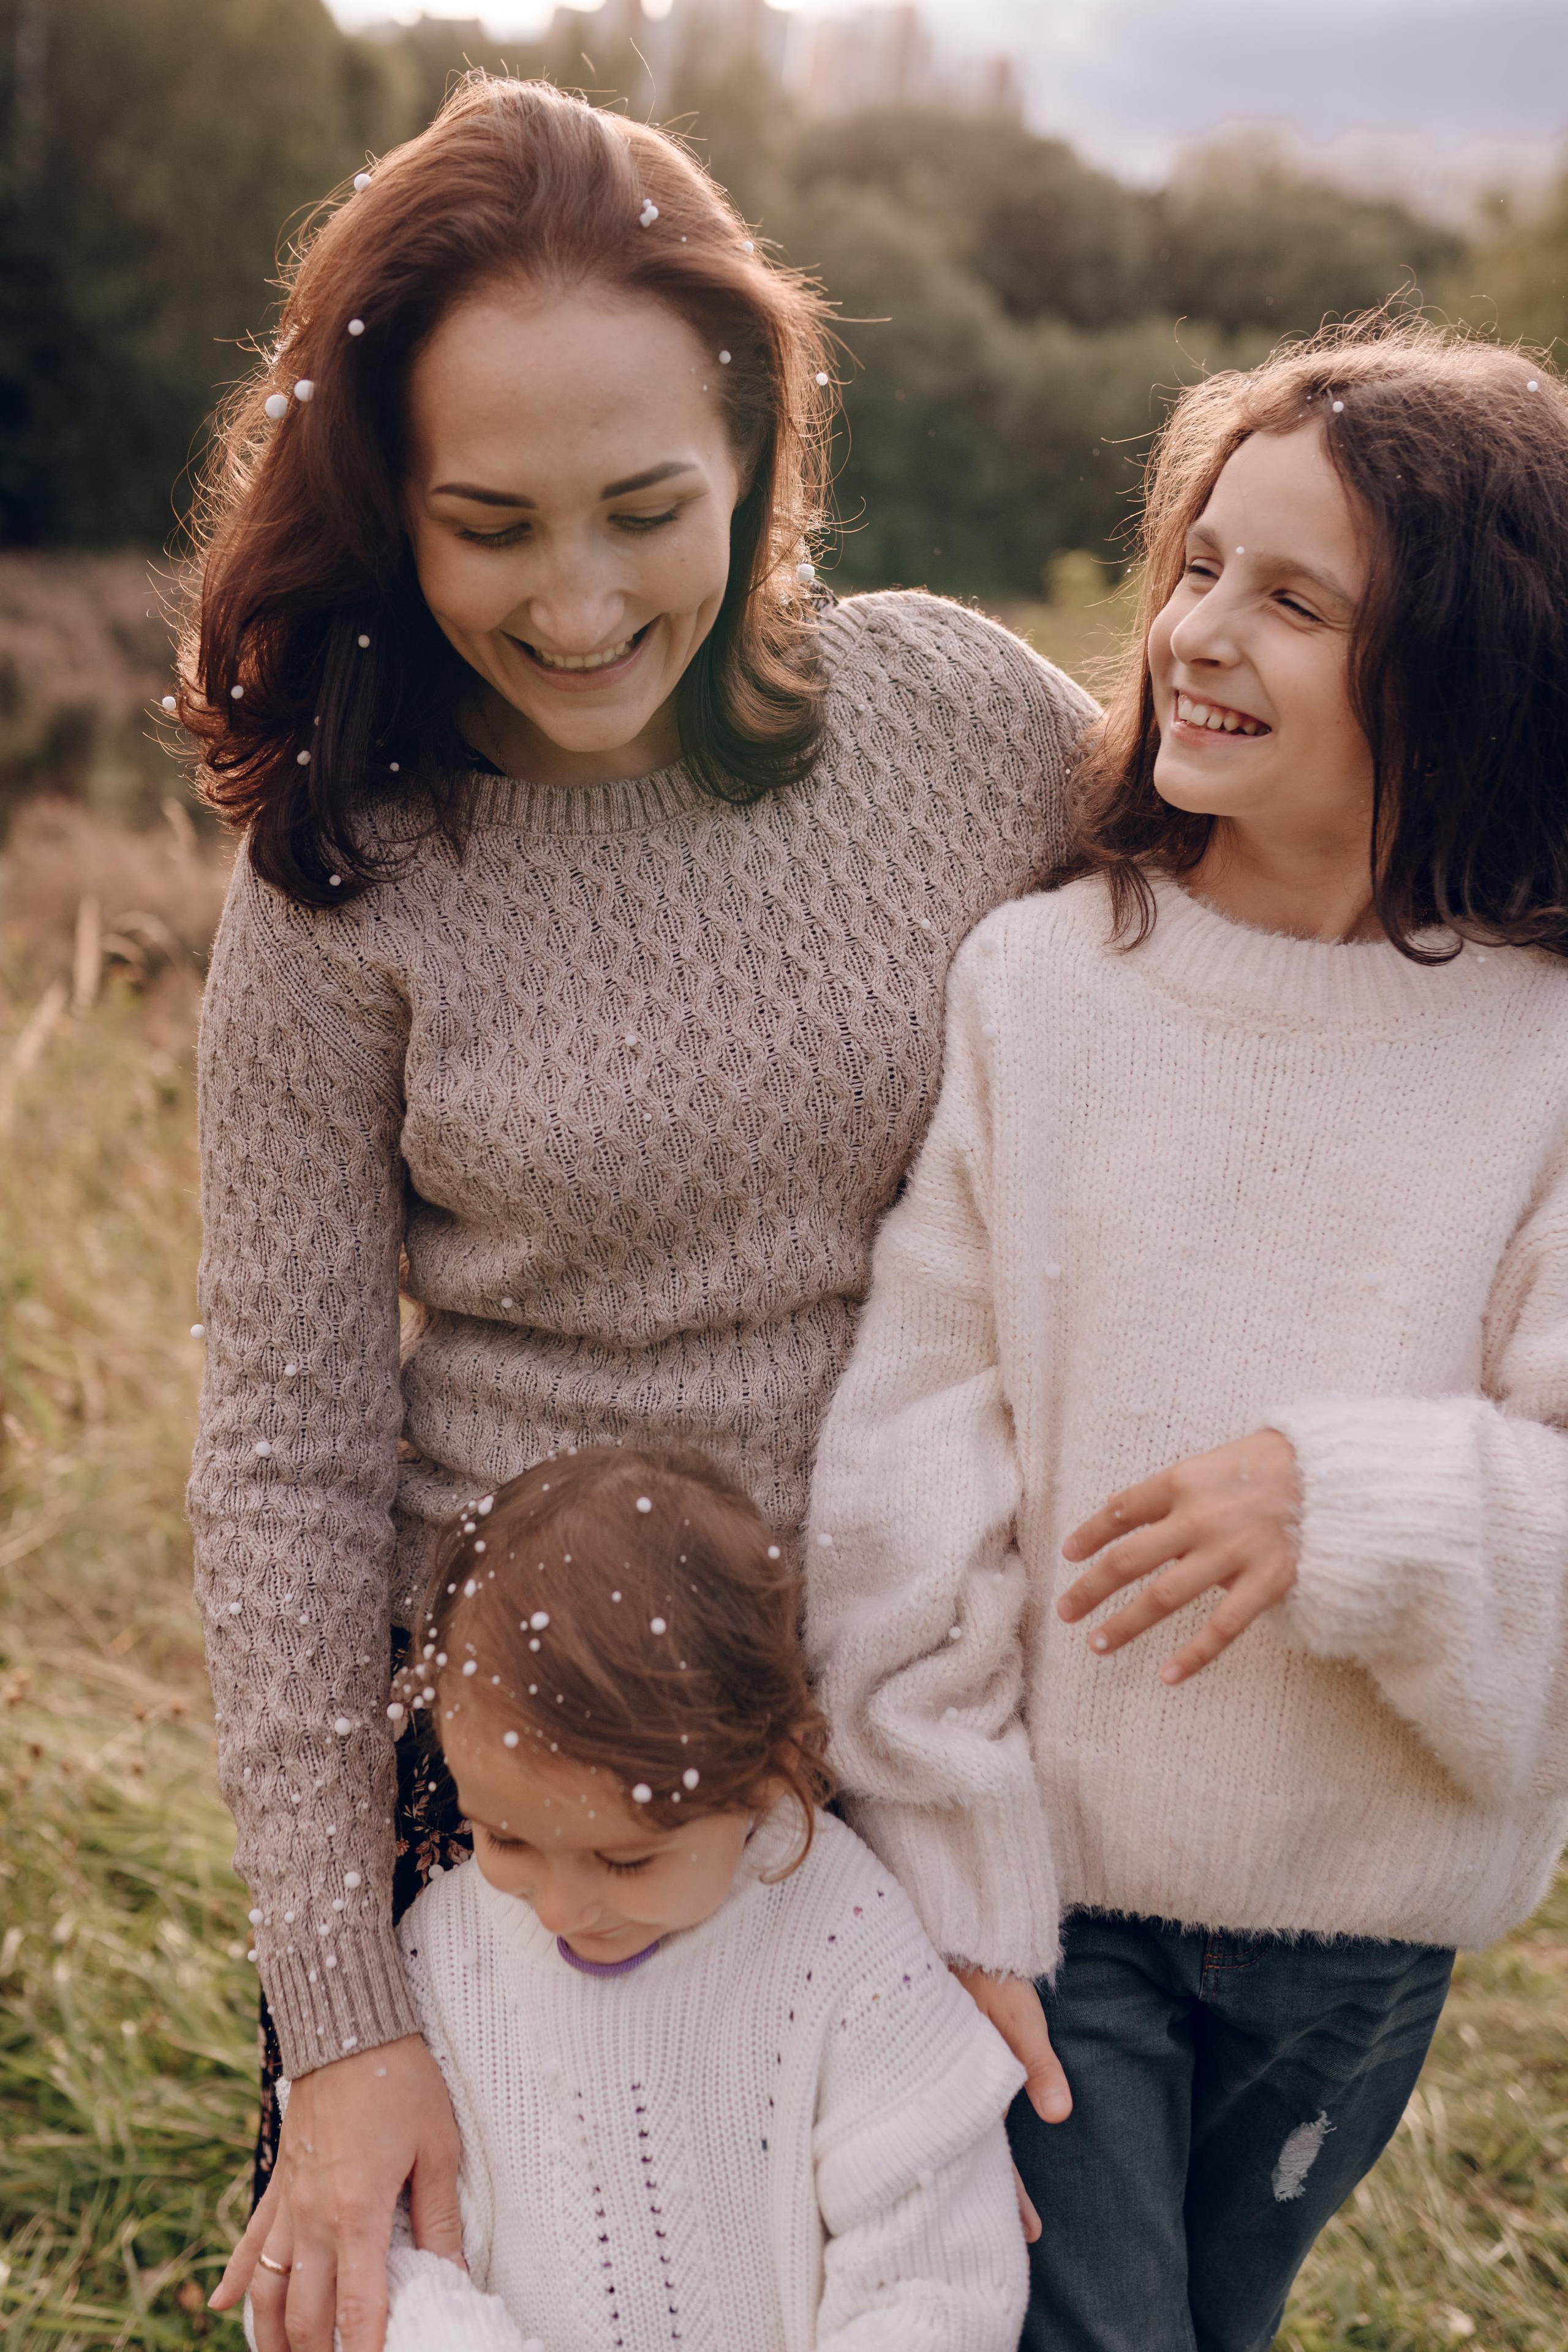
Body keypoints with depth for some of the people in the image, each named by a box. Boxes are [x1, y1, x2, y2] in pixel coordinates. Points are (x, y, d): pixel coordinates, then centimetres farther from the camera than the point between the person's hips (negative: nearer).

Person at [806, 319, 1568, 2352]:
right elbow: (909, 1462, -10)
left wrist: (1356, 1504, -28)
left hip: (1367, 1925, 2)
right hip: (1040, 1880, -2)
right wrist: (953, 1888, -10)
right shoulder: (1029, 983, -10)